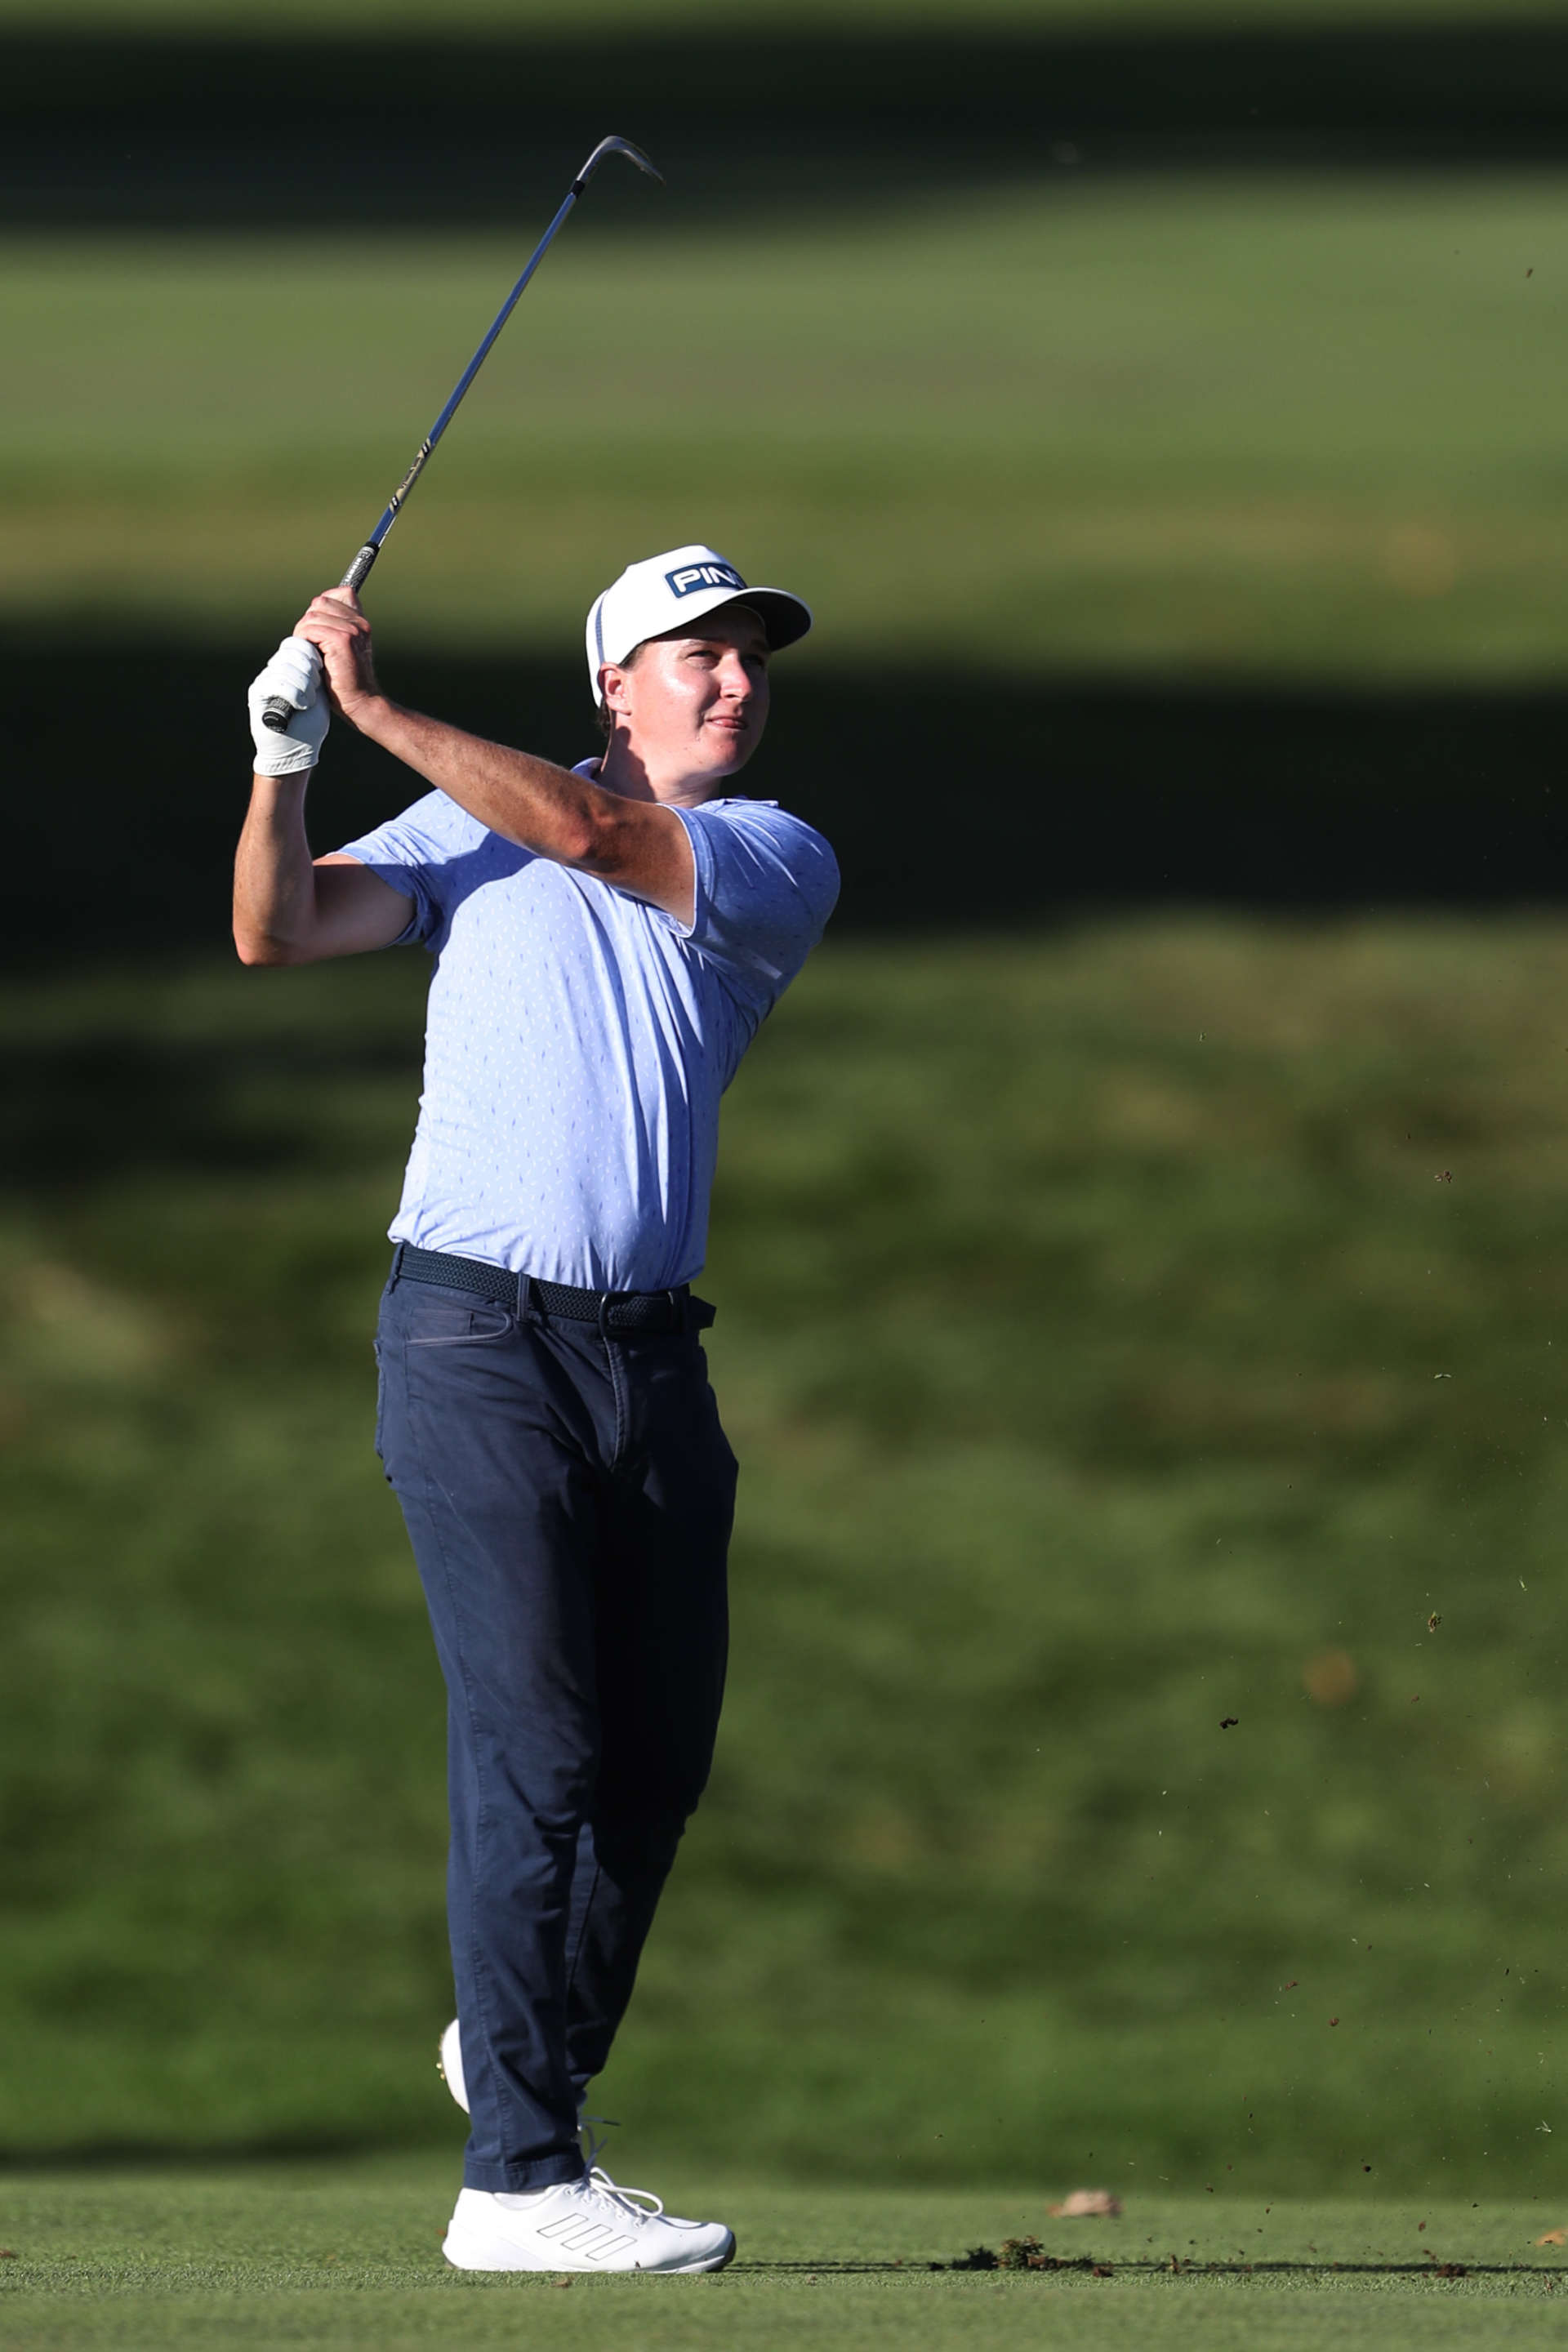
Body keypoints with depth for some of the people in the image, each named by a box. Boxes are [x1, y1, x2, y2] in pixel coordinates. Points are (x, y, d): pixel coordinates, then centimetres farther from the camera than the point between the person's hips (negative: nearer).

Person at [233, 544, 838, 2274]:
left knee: (659, 1753, 10)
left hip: (653, 1353, 4)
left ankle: (529, 2049, 36)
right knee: (536, 1746, -12)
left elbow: (591, 837, -10)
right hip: (478, 1336, -4)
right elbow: (278, 930, 0)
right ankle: (516, 2180, -14)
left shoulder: (777, 864, 7)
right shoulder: (470, 828, 8)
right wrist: (286, 759, -15)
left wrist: (378, 712, -13)